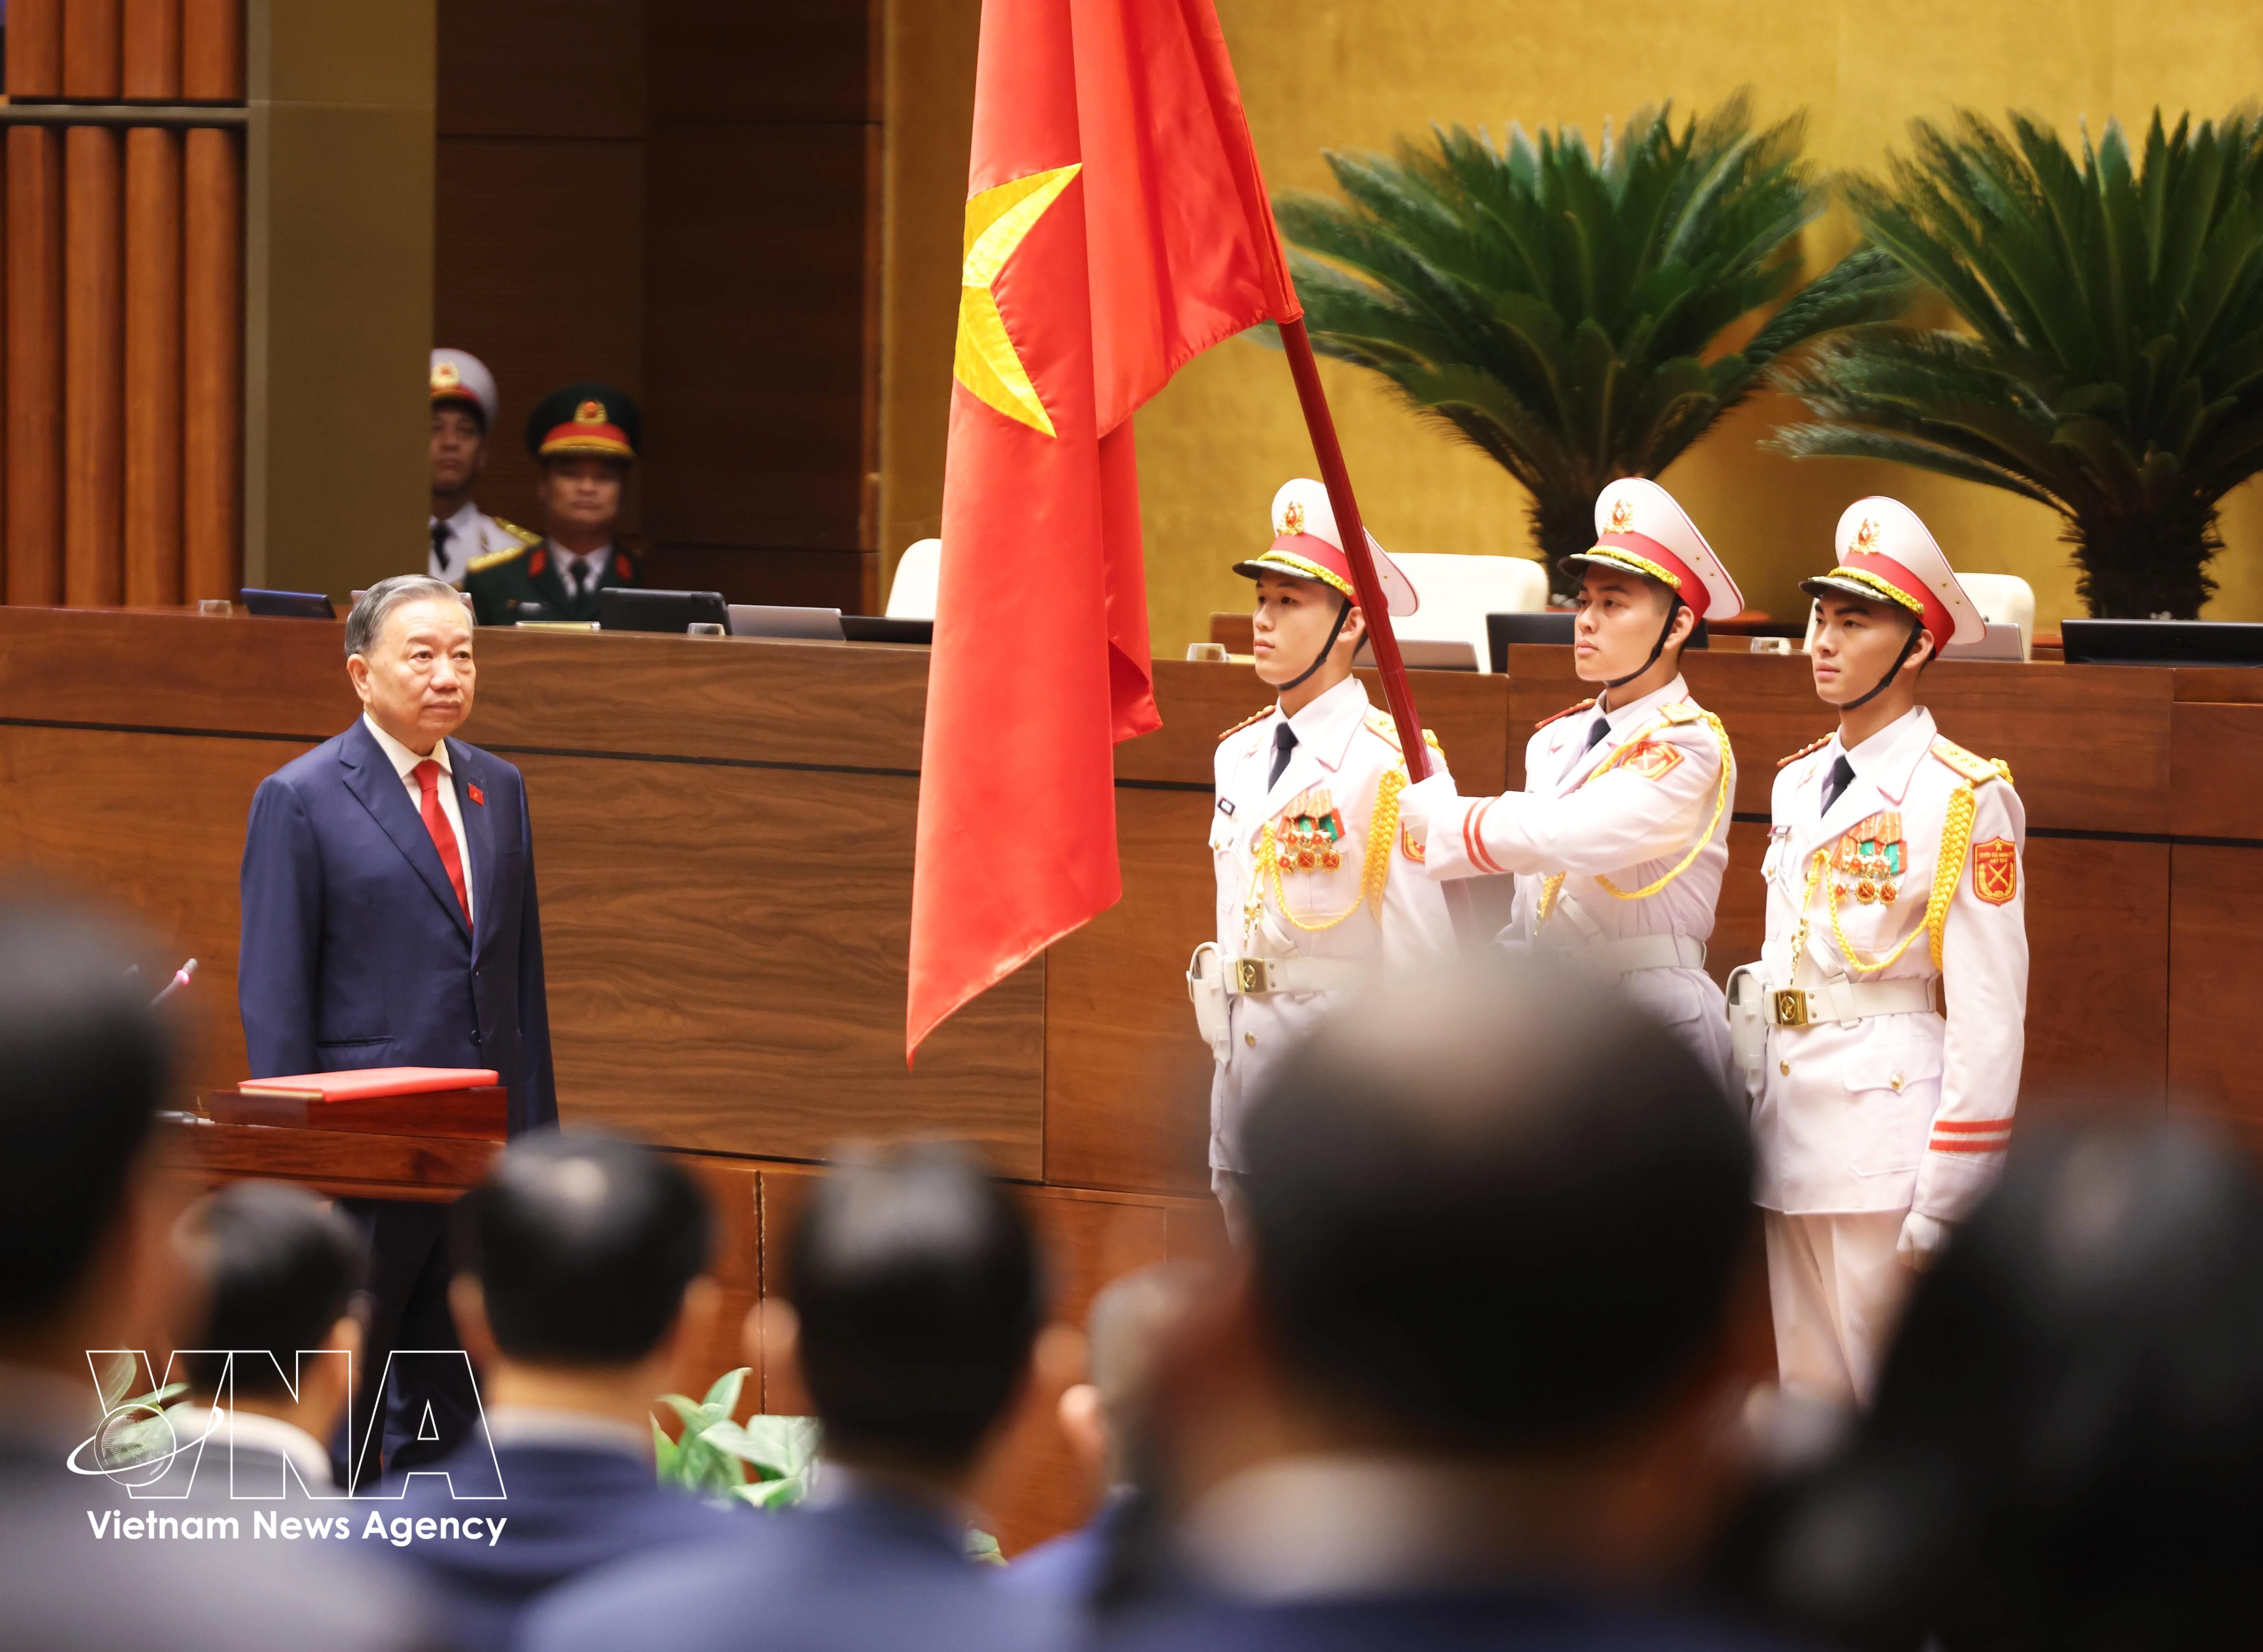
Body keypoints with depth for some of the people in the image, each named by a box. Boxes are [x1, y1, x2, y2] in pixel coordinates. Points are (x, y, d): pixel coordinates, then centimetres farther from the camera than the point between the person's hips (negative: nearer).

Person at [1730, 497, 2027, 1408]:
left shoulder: (1966, 801, -9)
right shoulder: (1798, 784, 14)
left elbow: (1989, 1017, -12)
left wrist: (1940, 1211, -15)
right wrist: (1752, 1117, 14)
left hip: (1891, 1134, -7)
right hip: (1793, 1143, 7)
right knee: (1812, 1403, 11)